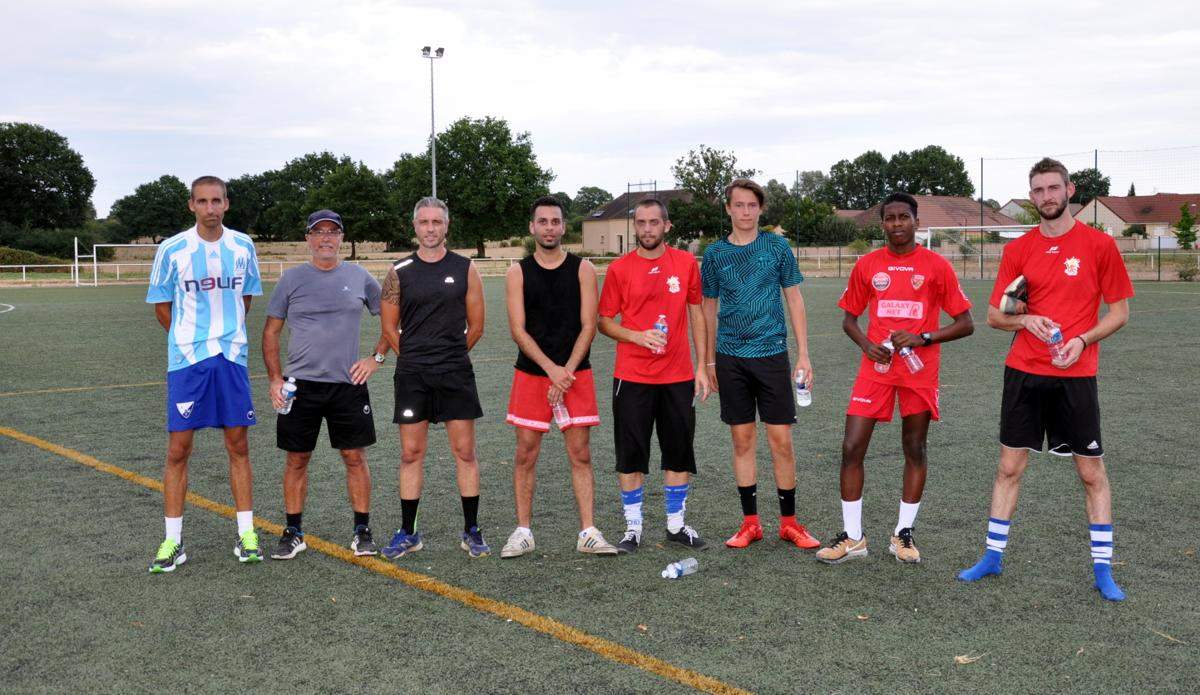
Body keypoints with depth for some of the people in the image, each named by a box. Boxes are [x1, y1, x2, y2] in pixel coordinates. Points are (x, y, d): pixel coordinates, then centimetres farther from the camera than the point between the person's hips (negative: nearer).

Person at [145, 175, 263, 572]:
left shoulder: (243, 246, 2)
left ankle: (246, 534, 14)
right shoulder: (172, 250, -5)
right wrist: (190, 339, 10)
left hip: (232, 358, 2)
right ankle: (173, 541, 9)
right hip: (186, 360, -2)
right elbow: (161, 305, 5)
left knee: (238, 446, 5)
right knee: (178, 450, 0)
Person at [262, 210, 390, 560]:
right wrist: (275, 380, -3)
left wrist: (376, 358, 3)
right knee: (297, 459, 6)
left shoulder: (359, 277, 5)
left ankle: (362, 531, 14)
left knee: (355, 457, 3)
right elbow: (271, 333, 5)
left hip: (348, 384, 0)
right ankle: (293, 533, 18)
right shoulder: (292, 278, 3)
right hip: (300, 385, 0)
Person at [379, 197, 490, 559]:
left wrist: (449, 354, 10)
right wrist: (416, 357, 9)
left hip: (456, 374, 0)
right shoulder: (399, 272, 4)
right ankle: (408, 533, 15)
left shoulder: (465, 269, 4)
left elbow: (476, 327, 8)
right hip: (411, 375, 1)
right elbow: (389, 328, 9)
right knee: (411, 454, 5)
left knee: (465, 452, 1)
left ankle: (472, 531, 12)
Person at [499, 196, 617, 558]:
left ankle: (588, 533, 6)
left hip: (576, 374, 0)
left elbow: (588, 326, -3)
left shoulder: (583, 270, 2)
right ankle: (523, 532, 14)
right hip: (531, 374, 0)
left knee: (580, 454, 1)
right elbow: (518, 330, -4)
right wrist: (552, 369, -15)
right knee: (526, 453, 4)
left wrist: (567, 372, -13)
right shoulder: (518, 273, 3)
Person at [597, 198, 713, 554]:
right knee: (630, 455, 3)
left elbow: (696, 314, 9)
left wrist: (701, 366, 4)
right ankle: (633, 528, 15)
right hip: (632, 376, -2)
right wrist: (637, 336, -16)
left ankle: (676, 524, 23)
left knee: (679, 453, 9)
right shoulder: (619, 268, -2)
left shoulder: (686, 263, 3)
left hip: (678, 376, 2)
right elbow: (604, 321, 2)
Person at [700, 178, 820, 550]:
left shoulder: (777, 247, 2)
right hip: (731, 356, 1)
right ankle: (750, 522, 16)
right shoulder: (715, 253, 5)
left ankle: (789, 522, 13)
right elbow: (709, 309, 12)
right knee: (742, 439, 6)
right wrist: (709, 360, 10)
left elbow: (794, 300, 4)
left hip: (771, 352, -1)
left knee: (780, 439, -1)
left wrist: (803, 355, -1)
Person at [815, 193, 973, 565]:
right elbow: (849, 318, 14)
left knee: (915, 449, 7)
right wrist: (866, 344, -6)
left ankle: (904, 534, 20)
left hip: (920, 372, -1)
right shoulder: (867, 265, 5)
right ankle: (852, 537, 6)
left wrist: (923, 338, -15)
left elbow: (965, 324, -1)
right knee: (852, 448, -4)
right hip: (876, 367, 2)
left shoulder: (937, 266, -2)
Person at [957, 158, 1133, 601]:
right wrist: (1025, 320, -12)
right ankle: (993, 557, 18)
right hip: (1023, 371, 2)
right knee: (1009, 466, 7)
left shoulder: (1100, 245, -2)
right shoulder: (1018, 250, 5)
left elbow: (1119, 312, 2)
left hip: (1076, 374, -2)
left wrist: (1082, 340, -14)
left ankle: (1103, 569, 15)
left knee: (1092, 472, 4)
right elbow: (994, 316, 8)